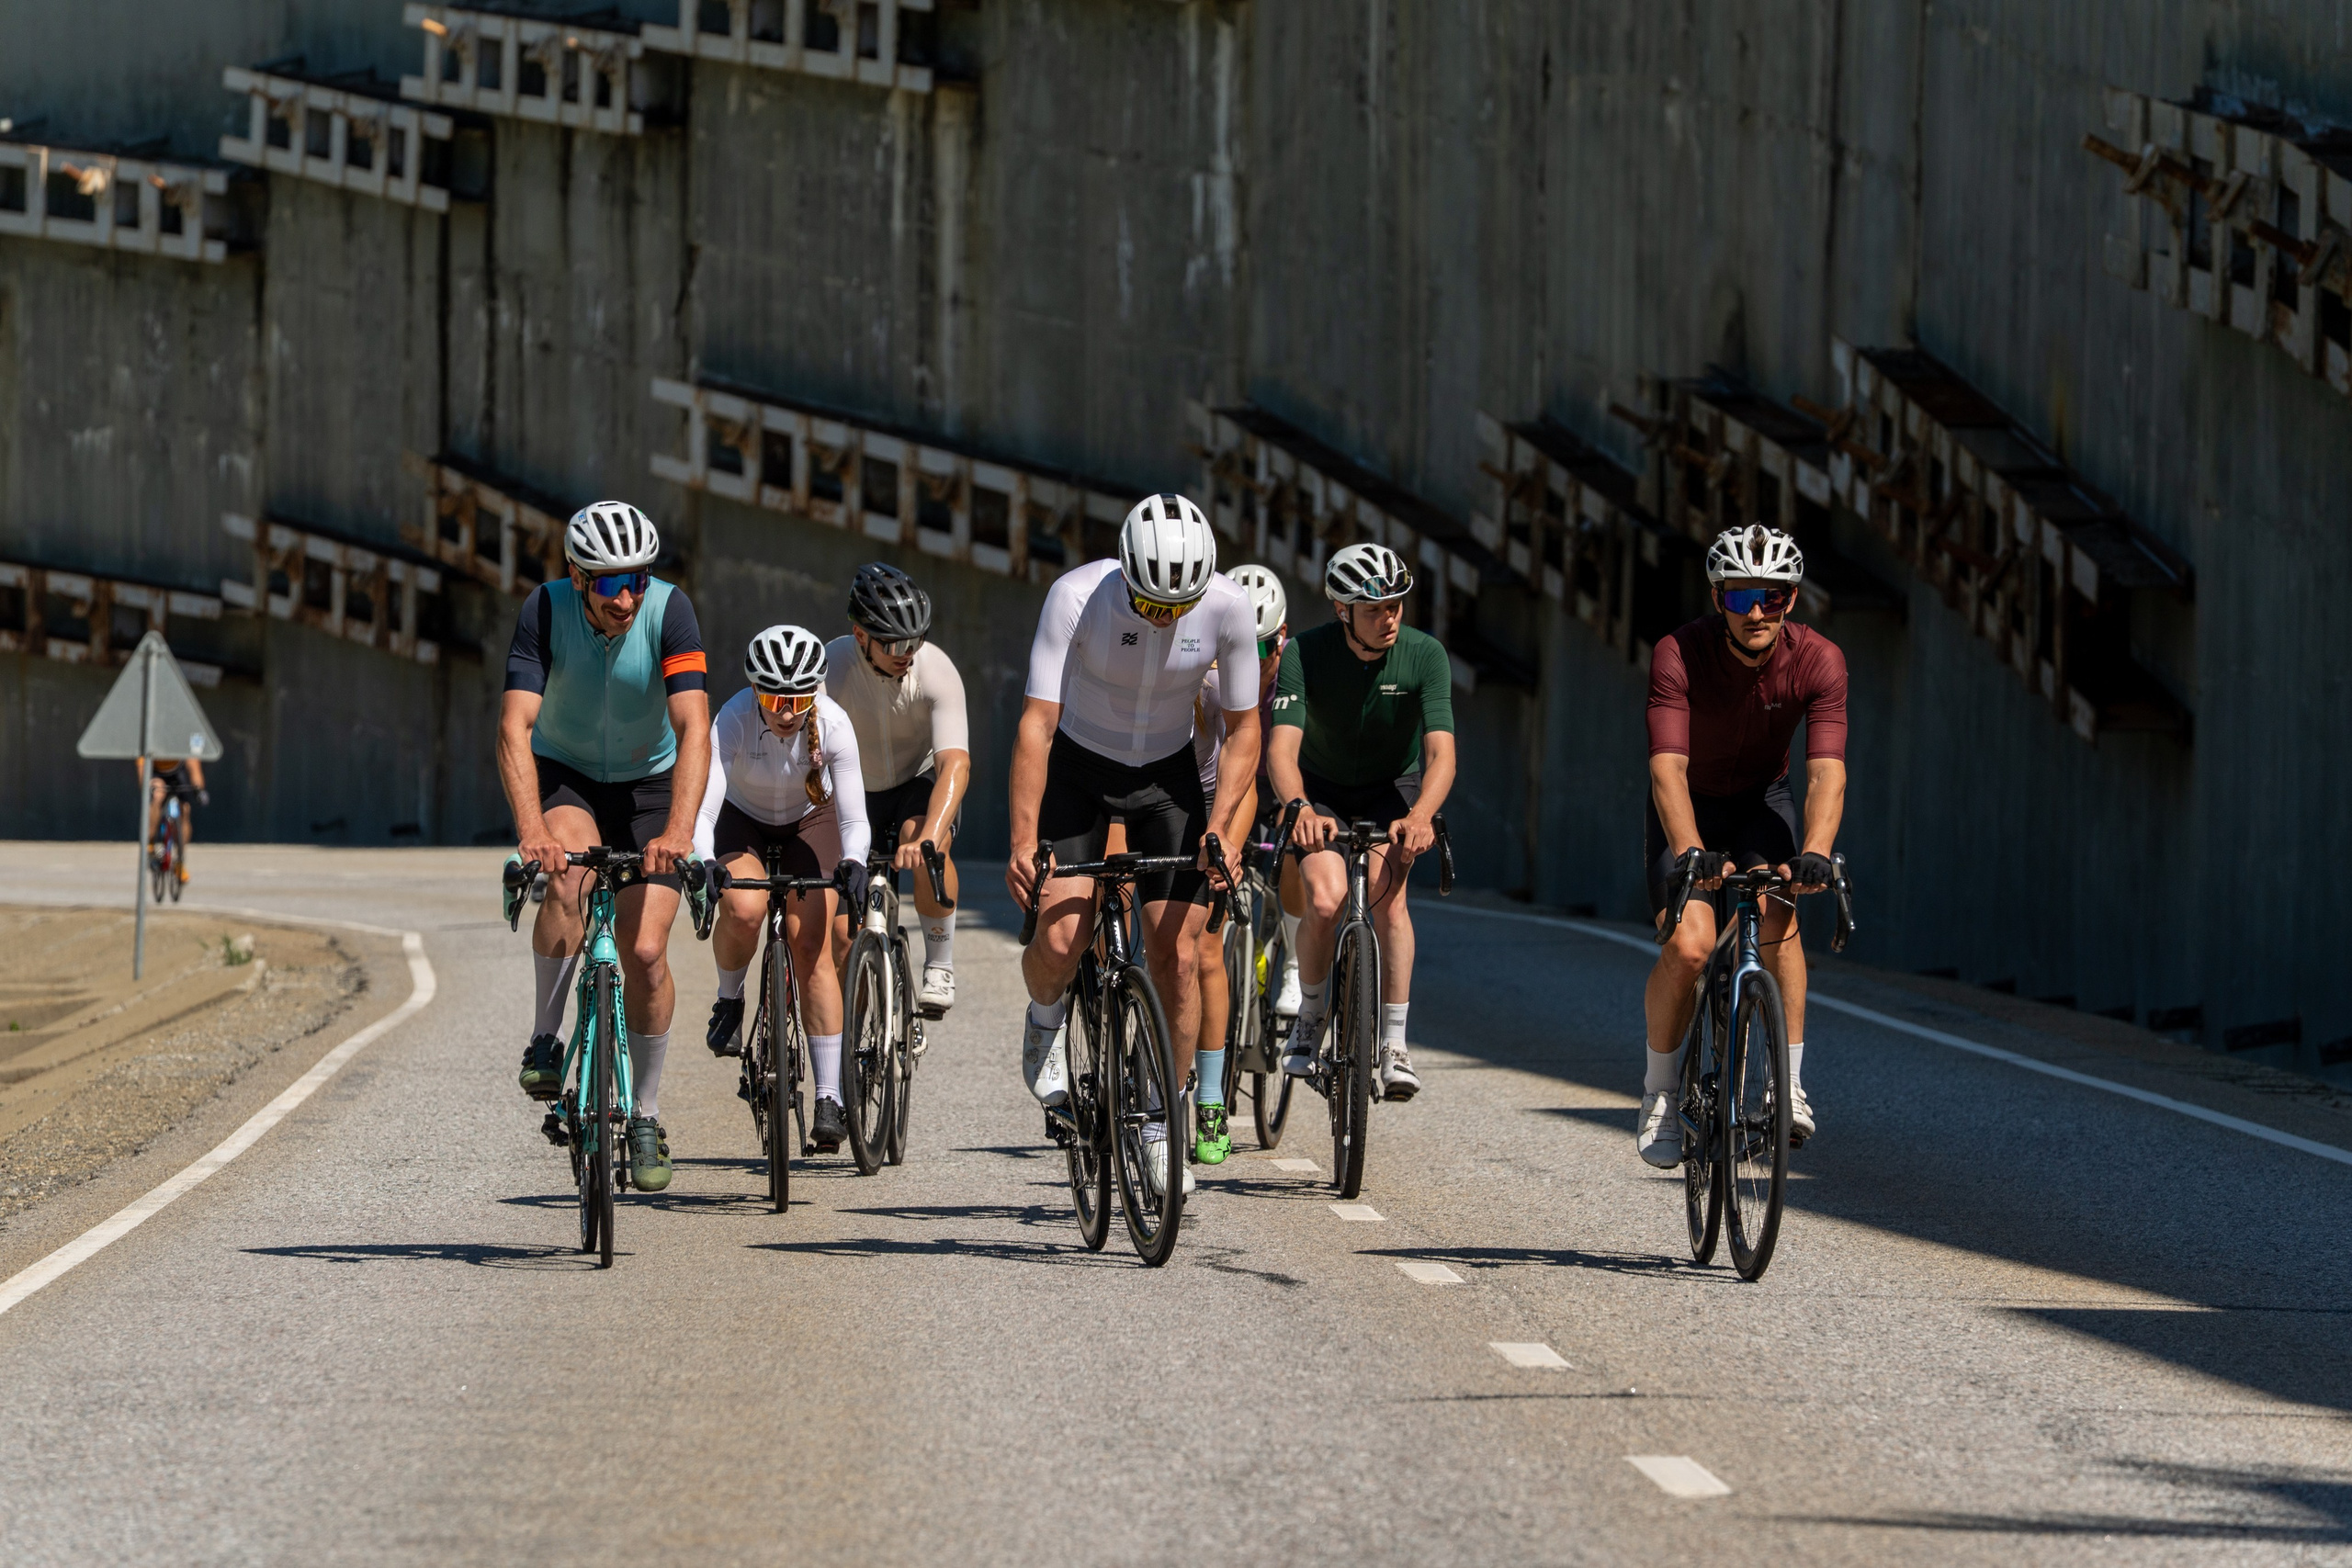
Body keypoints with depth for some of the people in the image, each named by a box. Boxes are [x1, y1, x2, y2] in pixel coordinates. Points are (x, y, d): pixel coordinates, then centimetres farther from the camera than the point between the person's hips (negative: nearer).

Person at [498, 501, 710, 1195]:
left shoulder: (669, 611, -25)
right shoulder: (545, 610, -25)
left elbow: (694, 727, -34)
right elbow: (515, 727, -32)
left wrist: (678, 829, -48)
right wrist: (531, 828, -46)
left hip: (647, 783, 1)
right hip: (563, 777, -1)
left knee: (646, 953, -10)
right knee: (569, 875, -33)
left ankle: (645, 1113, 10)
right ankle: (545, 1040, -15)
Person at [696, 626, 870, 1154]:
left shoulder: (833, 725, -30)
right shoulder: (733, 720, -33)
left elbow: (853, 818, -30)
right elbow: (703, 807, -40)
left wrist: (852, 863, -51)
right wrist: (703, 864, -58)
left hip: (809, 823, 0)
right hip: (742, 820, 0)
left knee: (812, 949, -14)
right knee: (744, 909, -32)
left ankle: (829, 1098, -12)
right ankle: (729, 1001, 0)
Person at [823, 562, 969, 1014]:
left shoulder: (937, 671, -29)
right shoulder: (829, 668, -26)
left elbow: (955, 764, -39)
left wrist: (928, 839, -56)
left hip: (923, 783, -1)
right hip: (859, 790, 1)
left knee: (921, 841, -37)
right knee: (841, 934, -8)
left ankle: (940, 967, -18)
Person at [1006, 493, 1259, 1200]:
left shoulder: (1227, 608, -23)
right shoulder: (1077, 597, -29)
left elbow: (1242, 729, -11)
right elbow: (1037, 722, -30)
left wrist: (1221, 826, -24)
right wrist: (1023, 840, -38)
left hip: (1167, 772, 2)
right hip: (1077, 767, -2)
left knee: (1177, 958, -7)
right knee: (1060, 942, -18)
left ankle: (1162, 1123, 9)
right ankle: (1047, 1015, 18)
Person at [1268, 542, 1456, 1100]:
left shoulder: (1424, 656, -24)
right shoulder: (1305, 654, -26)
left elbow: (1441, 755, -32)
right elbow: (1282, 747, -36)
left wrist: (1420, 815, -53)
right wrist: (1300, 809, -57)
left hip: (1393, 789, 0)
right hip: (1322, 790, 0)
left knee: (1387, 896, -25)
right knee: (1325, 903, -23)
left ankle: (1395, 1044, -18)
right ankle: (1309, 1018, 5)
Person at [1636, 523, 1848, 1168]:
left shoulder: (1818, 661, -24)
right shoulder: (1679, 654, -29)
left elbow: (1827, 771, -33)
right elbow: (1667, 765, -38)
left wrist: (1814, 854, -51)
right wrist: (1691, 852, -55)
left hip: (1762, 801, 1)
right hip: (1689, 807, -1)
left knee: (1777, 918, -26)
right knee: (1688, 945, -19)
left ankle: (1790, 1084, -17)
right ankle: (1660, 1090, 3)